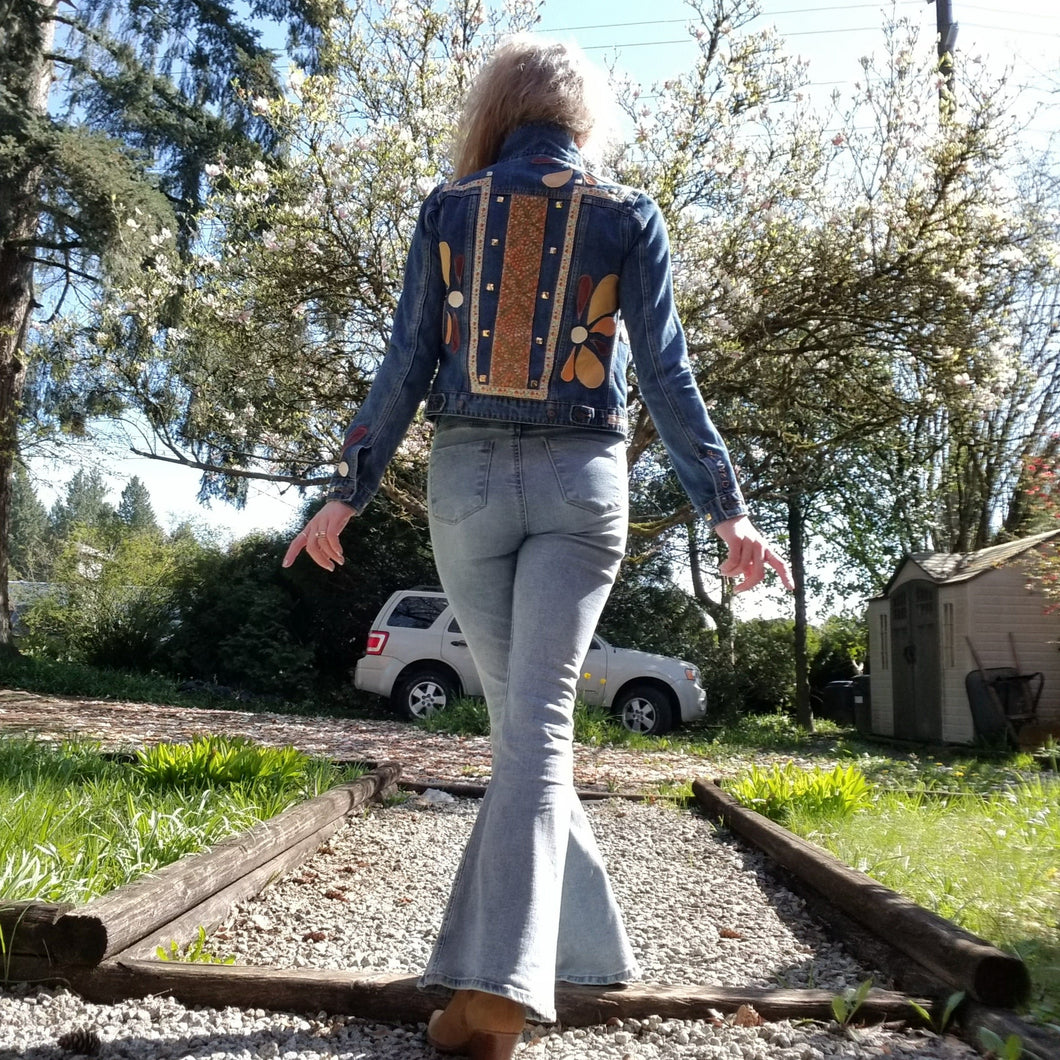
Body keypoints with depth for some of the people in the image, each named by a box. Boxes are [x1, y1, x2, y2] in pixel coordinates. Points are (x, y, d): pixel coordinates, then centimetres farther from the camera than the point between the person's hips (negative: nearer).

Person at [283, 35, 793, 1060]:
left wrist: (347, 492, 7)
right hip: (579, 484, -1)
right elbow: (666, 374, -2)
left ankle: (588, 944, 24)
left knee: (521, 716, 12)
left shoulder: (448, 208, 6)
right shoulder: (626, 214, 4)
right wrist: (725, 507, 2)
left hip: (467, 477, 1)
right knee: (537, 721, -4)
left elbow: (406, 364, 1)